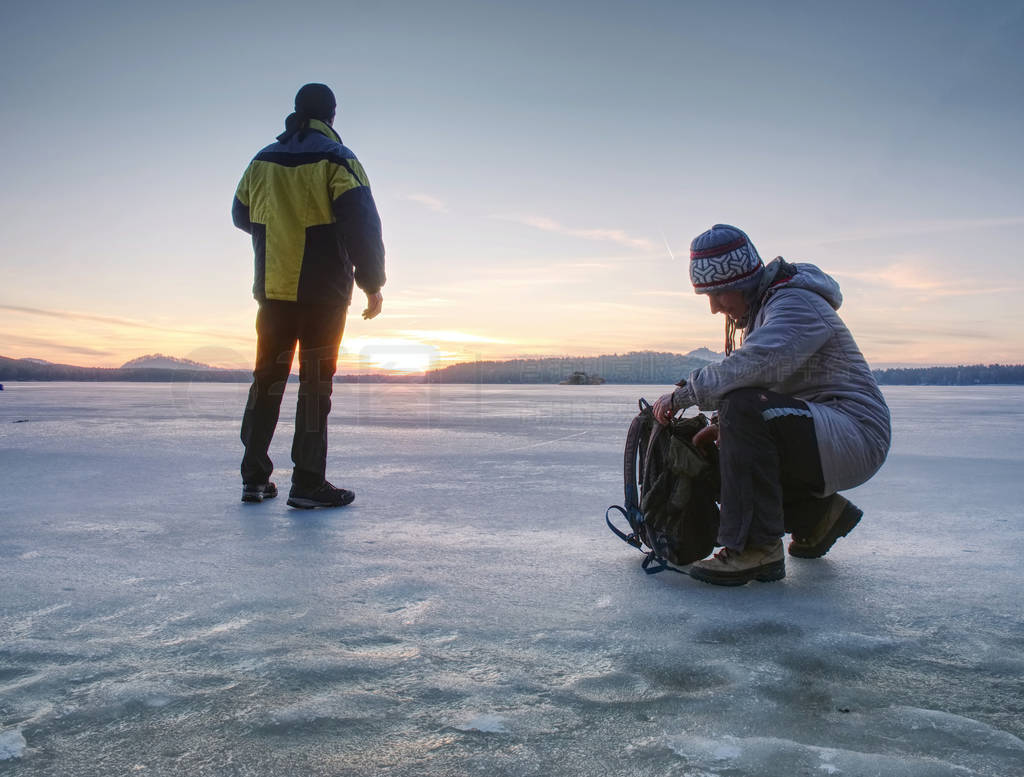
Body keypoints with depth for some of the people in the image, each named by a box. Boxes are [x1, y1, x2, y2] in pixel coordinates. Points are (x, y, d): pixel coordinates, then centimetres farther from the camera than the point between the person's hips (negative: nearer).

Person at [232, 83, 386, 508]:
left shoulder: (262, 161, 10)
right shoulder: (336, 160, -6)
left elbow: (241, 215, 23)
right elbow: (362, 223, -14)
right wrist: (373, 283, -9)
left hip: (272, 288, 5)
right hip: (323, 290, -5)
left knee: (268, 376, 12)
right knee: (315, 381, -2)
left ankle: (254, 478, 16)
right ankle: (308, 484, -2)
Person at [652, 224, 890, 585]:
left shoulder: (797, 303, -16)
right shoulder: (759, 311, 16)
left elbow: (753, 367, -33)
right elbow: (761, 382, 18)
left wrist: (685, 393, -22)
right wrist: (724, 428, 0)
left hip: (855, 437, -10)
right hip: (817, 436, 10)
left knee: (744, 409, -30)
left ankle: (757, 549, -28)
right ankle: (818, 512, 19)